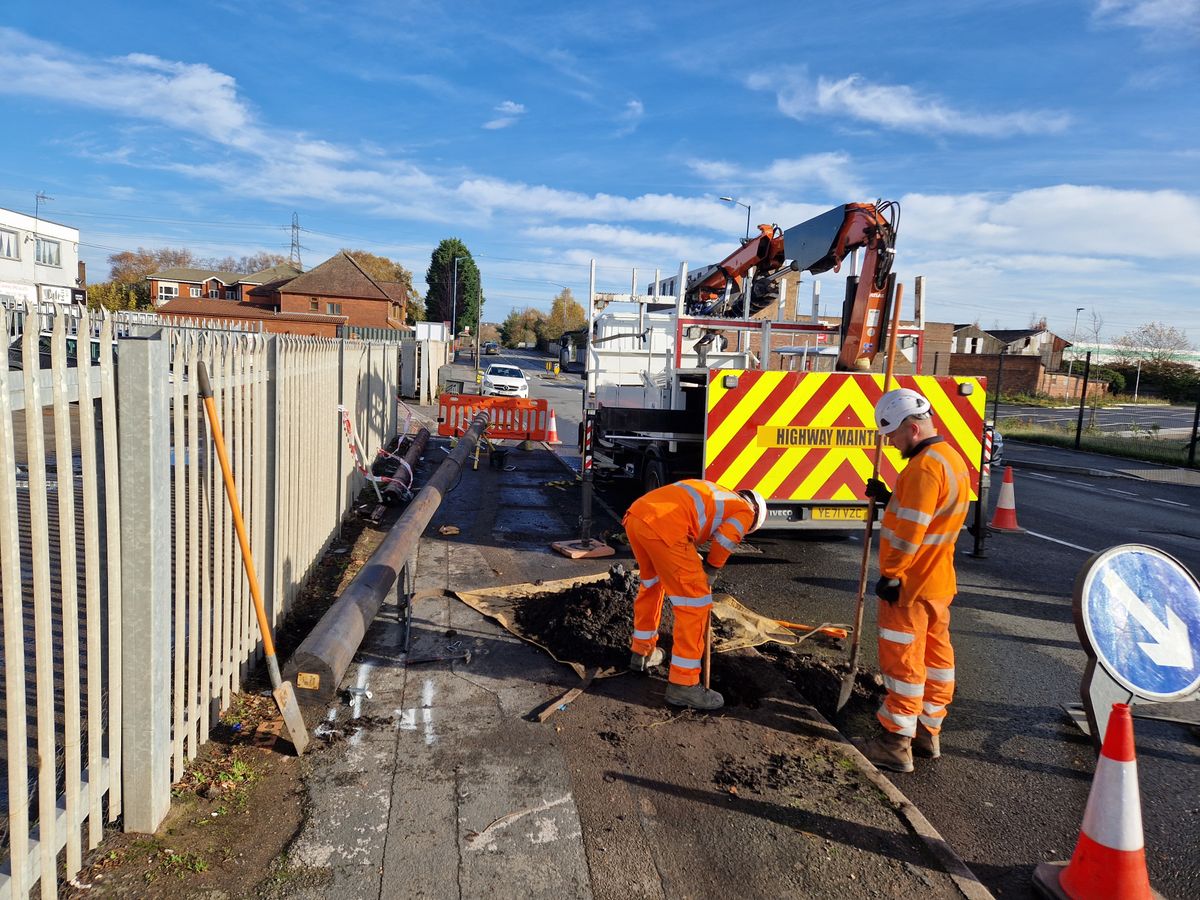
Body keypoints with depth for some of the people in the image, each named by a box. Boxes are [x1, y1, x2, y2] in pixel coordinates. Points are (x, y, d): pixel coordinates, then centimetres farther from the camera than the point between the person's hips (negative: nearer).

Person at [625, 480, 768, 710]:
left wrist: (696, 567, 33)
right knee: (695, 603, 2)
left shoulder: (716, 495, 37)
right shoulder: (745, 511, 16)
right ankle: (682, 684, 6)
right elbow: (724, 541, 5)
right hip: (663, 526, -9)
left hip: (635, 513, 9)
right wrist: (710, 571, 22)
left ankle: (641, 652, 46)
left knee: (651, 585, 31)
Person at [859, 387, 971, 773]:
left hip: (909, 586, -10)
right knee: (935, 654, 16)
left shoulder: (925, 467, -22)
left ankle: (897, 743, 10)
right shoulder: (952, 458, 10)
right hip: (939, 582, 10)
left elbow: (910, 531, -24)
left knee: (903, 660, 0)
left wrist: (890, 576, -18)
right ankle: (928, 733, 29)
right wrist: (889, 498, 9)